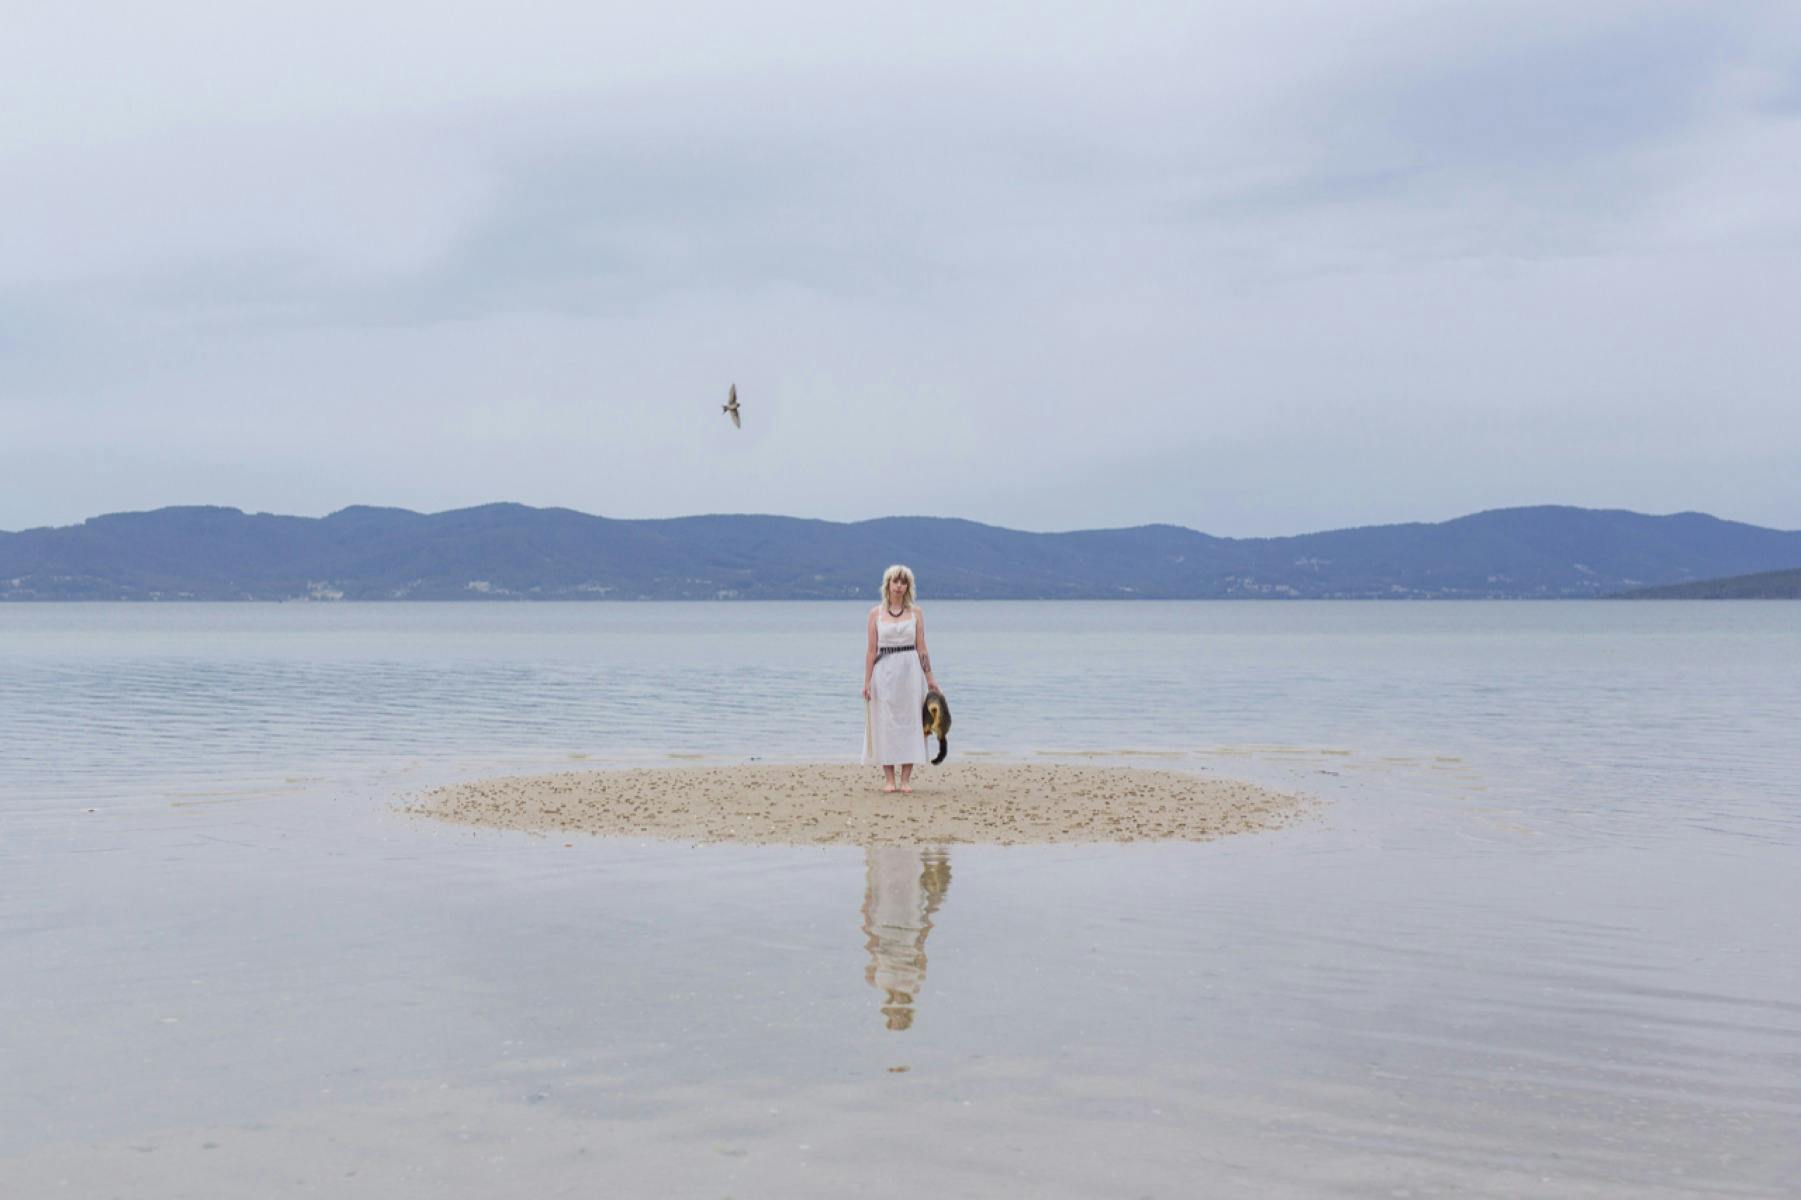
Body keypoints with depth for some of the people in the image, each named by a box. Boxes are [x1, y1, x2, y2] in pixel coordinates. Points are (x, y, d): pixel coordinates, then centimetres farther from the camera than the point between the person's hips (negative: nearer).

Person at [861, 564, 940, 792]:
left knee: (909, 722, 1)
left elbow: (921, 647, 5)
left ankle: (905, 779, 6)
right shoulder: (876, 613, 2)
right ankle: (888, 779, 6)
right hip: (884, 671, -1)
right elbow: (871, 650, 2)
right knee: (885, 723, 1)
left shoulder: (915, 612, 4)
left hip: (910, 671, 1)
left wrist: (929, 677, 2)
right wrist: (867, 681, -2)